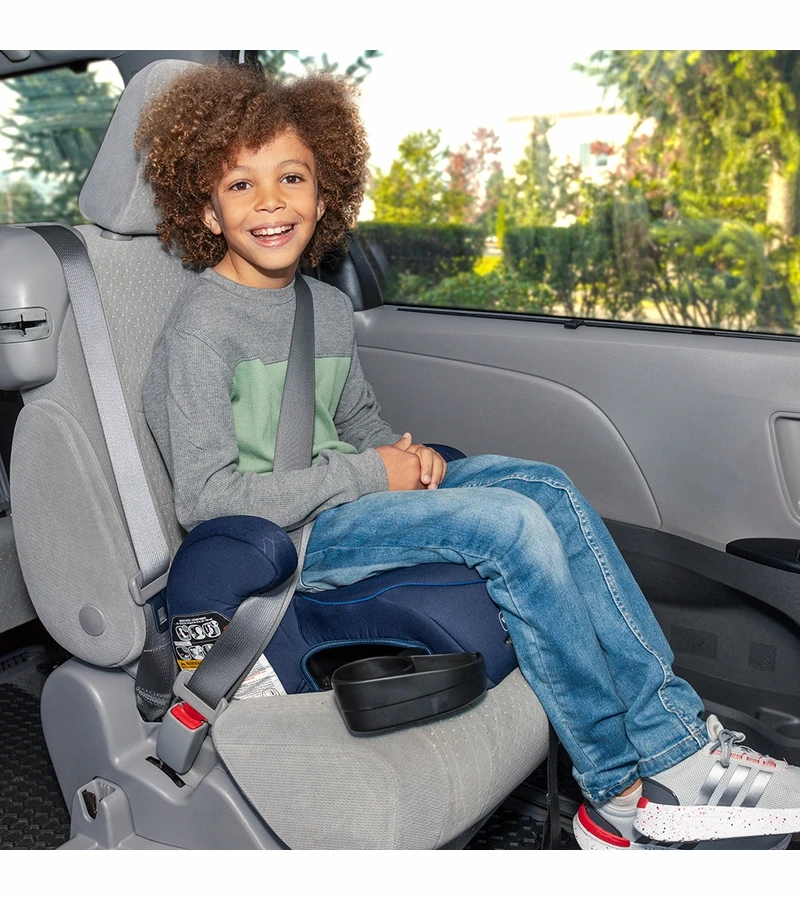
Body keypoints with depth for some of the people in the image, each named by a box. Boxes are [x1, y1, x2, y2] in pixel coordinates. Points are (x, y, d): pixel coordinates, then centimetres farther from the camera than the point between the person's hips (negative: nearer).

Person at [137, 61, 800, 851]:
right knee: (509, 524, -23)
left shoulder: (329, 308, 10)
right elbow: (205, 498, -18)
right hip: (278, 540, -7)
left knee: (543, 485, -9)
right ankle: (622, 790, -10)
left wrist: (401, 452, -1)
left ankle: (671, 730, -10)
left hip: (346, 495, 8)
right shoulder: (200, 329, -13)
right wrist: (365, 475, -17)